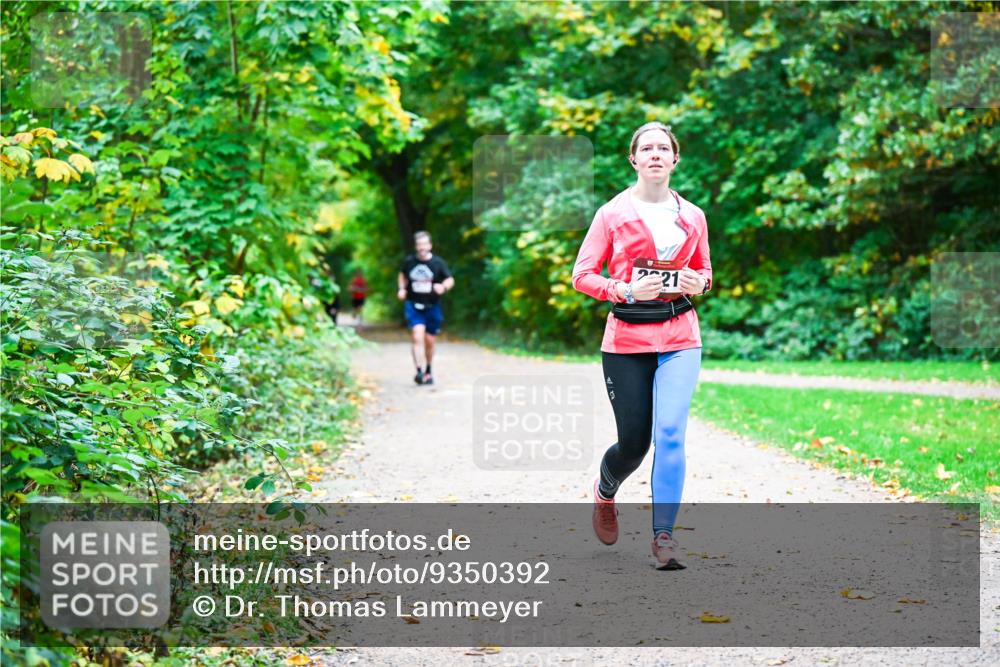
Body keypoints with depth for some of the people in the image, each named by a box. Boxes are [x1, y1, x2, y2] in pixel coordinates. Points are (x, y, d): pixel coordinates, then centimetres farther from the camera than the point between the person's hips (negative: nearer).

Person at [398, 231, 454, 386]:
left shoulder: (438, 262, -4)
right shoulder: (409, 262, 0)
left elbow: (450, 280, 2)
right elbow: (403, 275, 20)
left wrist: (443, 287, -20)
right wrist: (402, 288, 3)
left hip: (432, 306, 1)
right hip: (413, 305, -1)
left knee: (429, 341, 10)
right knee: (418, 336, -20)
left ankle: (428, 371, 31)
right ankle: (420, 372, -24)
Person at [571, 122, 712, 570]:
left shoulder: (692, 217, 9)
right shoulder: (612, 214, -1)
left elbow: (704, 271, 22)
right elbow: (582, 275, -1)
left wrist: (698, 283, -2)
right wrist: (627, 290, -17)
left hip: (680, 338, 2)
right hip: (626, 340, -2)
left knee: (670, 433, -14)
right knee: (633, 442, 2)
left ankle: (663, 536, -9)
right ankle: (604, 492, 37)